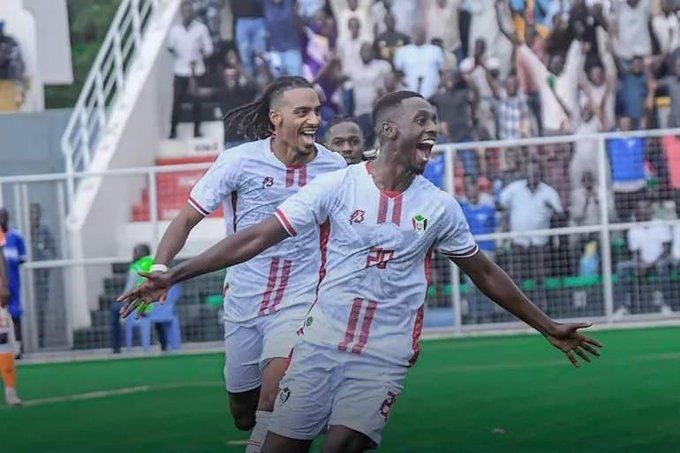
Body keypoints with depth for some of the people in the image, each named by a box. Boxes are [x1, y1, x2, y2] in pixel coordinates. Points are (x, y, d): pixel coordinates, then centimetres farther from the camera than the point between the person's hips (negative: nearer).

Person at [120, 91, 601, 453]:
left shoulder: (440, 207, 4)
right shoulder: (337, 186, -3)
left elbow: (485, 274, 17)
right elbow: (258, 237, -4)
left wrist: (547, 327, 20)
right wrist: (172, 276, -10)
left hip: (384, 358, 0)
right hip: (320, 343, 0)